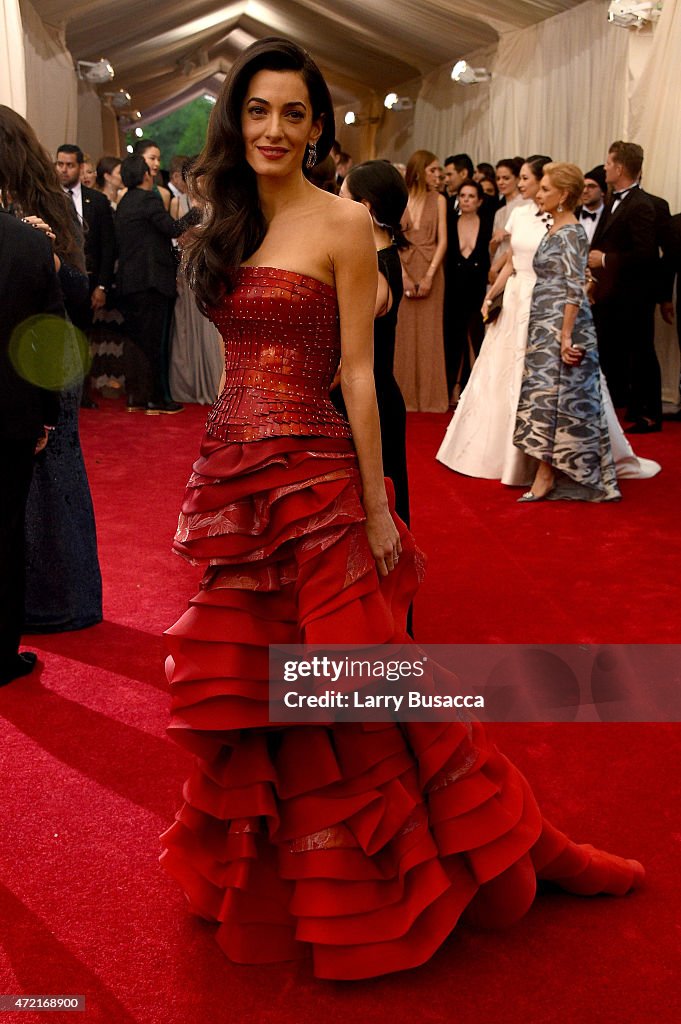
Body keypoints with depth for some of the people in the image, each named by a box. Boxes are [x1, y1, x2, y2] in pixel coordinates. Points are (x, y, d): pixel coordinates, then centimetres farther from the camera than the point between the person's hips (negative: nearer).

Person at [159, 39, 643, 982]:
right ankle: (270, 871, 39)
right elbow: (241, 357, 13)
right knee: (244, 684, 15)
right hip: (230, 474, 6)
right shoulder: (229, 224, 12)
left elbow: (356, 372, -9)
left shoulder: (343, 222, -5)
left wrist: (377, 507, -11)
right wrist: (218, 476, 11)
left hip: (312, 477, -6)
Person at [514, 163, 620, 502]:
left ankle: (545, 478, 0)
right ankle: (548, 476, 15)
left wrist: (566, 337, -21)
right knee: (549, 396, 9)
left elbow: (575, 290, -18)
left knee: (551, 396, -6)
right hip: (545, 327, 9)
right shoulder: (554, 230, 15)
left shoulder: (571, 233, -12)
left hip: (561, 327, -9)